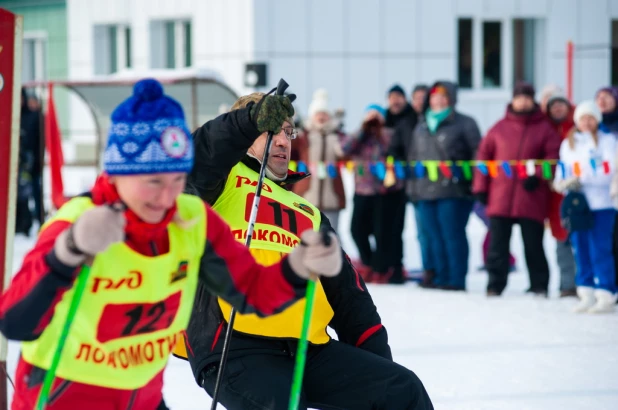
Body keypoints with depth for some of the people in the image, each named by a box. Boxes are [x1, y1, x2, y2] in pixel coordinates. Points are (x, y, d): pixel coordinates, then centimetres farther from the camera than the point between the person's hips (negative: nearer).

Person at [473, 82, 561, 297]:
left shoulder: (545, 128, 5)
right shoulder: (500, 128, 10)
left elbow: (553, 156, -1)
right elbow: (484, 156, 11)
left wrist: (537, 176, -15)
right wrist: (480, 188, 5)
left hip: (532, 199, -2)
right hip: (500, 198, 2)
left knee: (533, 245, 3)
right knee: (497, 245, 3)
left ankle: (539, 286, 11)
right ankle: (495, 285, 8)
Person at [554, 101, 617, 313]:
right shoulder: (568, 143, 15)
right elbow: (563, 171, 18)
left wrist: (581, 178, -14)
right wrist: (561, 182, -5)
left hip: (601, 205, -4)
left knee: (600, 250, -8)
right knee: (581, 251, 5)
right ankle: (586, 295, 11)